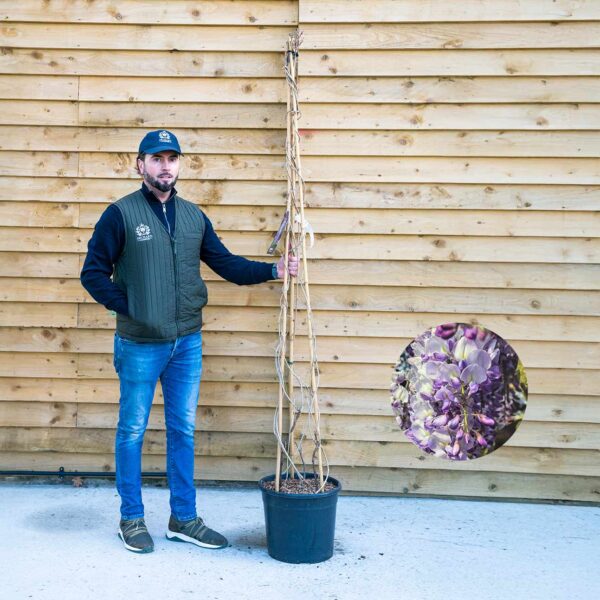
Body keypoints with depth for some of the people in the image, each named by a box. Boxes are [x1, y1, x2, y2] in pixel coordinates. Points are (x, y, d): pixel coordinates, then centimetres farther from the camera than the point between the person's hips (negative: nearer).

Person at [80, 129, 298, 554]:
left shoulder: (193, 216, 8)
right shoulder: (121, 214, -7)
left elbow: (226, 263, 9)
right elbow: (94, 273, -5)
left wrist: (274, 270, -3)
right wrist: (128, 308, -11)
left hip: (188, 343, 5)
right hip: (140, 344, -5)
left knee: (183, 431, 12)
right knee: (132, 431, 7)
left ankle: (184, 519, 24)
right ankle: (132, 519, 23)